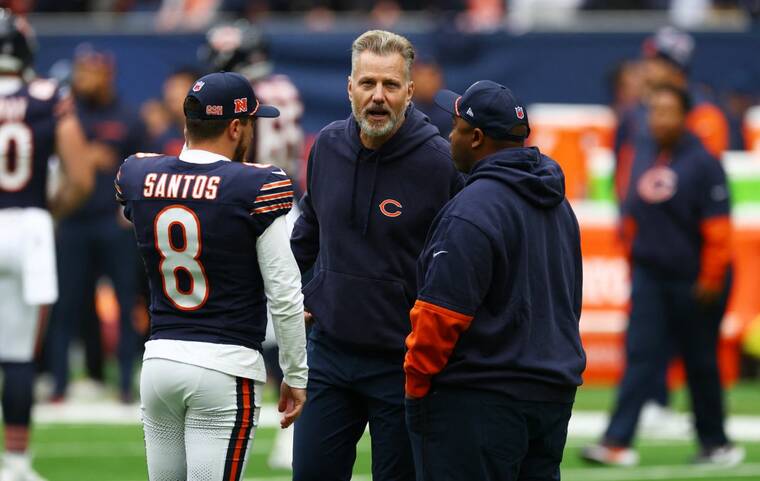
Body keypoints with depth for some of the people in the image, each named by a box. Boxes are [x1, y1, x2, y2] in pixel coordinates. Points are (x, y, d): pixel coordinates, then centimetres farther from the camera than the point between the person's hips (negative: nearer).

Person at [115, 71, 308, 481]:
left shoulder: (137, 175, 3)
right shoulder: (256, 187, -11)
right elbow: (284, 296, -9)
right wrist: (295, 376, 1)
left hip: (159, 358, 5)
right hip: (225, 366, -5)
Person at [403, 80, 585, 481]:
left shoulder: (473, 210, -16)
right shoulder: (557, 204, 14)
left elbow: (442, 312, -19)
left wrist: (416, 383, -8)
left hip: (476, 401, -9)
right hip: (553, 395, 9)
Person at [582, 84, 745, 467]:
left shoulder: (703, 163, -12)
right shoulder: (642, 156, 7)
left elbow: (718, 228, -14)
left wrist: (711, 280, -15)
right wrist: (634, 254, 15)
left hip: (692, 280, -5)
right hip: (649, 275, 5)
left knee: (700, 363, 5)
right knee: (640, 355, -3)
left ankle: (715, 443, 18)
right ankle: (618, 441, -10)